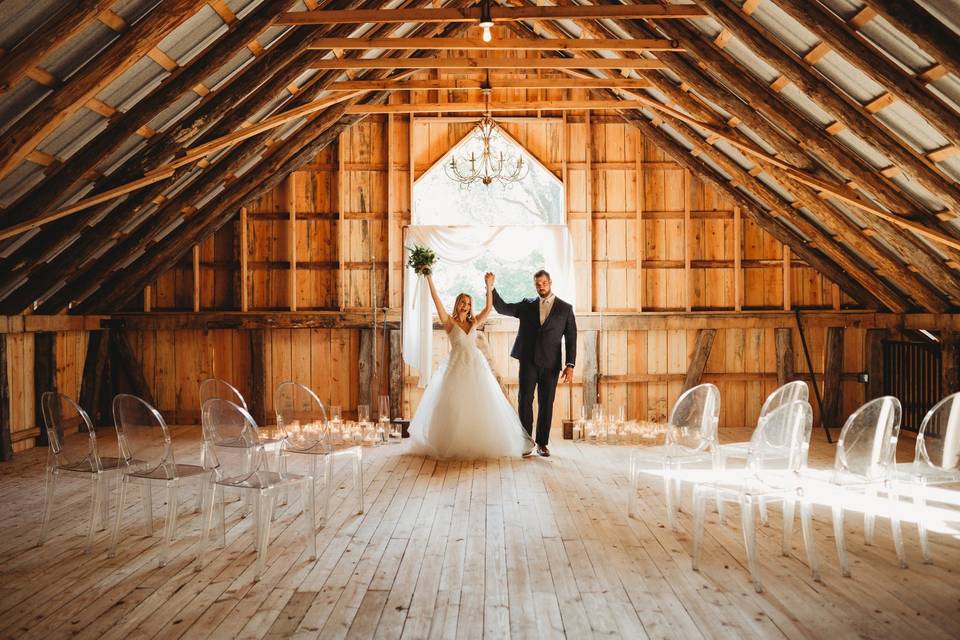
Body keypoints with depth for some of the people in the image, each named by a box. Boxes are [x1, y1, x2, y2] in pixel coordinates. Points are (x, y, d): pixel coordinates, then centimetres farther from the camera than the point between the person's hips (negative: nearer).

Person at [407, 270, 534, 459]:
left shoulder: (474, 323, 10)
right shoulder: (449, 322, 0)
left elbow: (488, 307, 5)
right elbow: (436, 300, -6)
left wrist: (489, 286, -2)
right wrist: (429, 278, -11)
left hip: (475, 365, 3)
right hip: (456, 365, -3)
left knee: (479, 405, 4)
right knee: (454, 406, 0)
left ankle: (480, 442, 12)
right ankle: (452, 444, 9)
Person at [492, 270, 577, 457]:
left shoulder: (565, 308, 5)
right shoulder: (527, 305, 10)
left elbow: (571, 338, 3)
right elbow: (502, 307, 7)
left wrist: (570, 365, -5)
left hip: (550, 364, -1)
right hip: (528, 362, 1)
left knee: (546, 404, 4)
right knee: (525, 400, -1)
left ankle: (542, 443, 14)